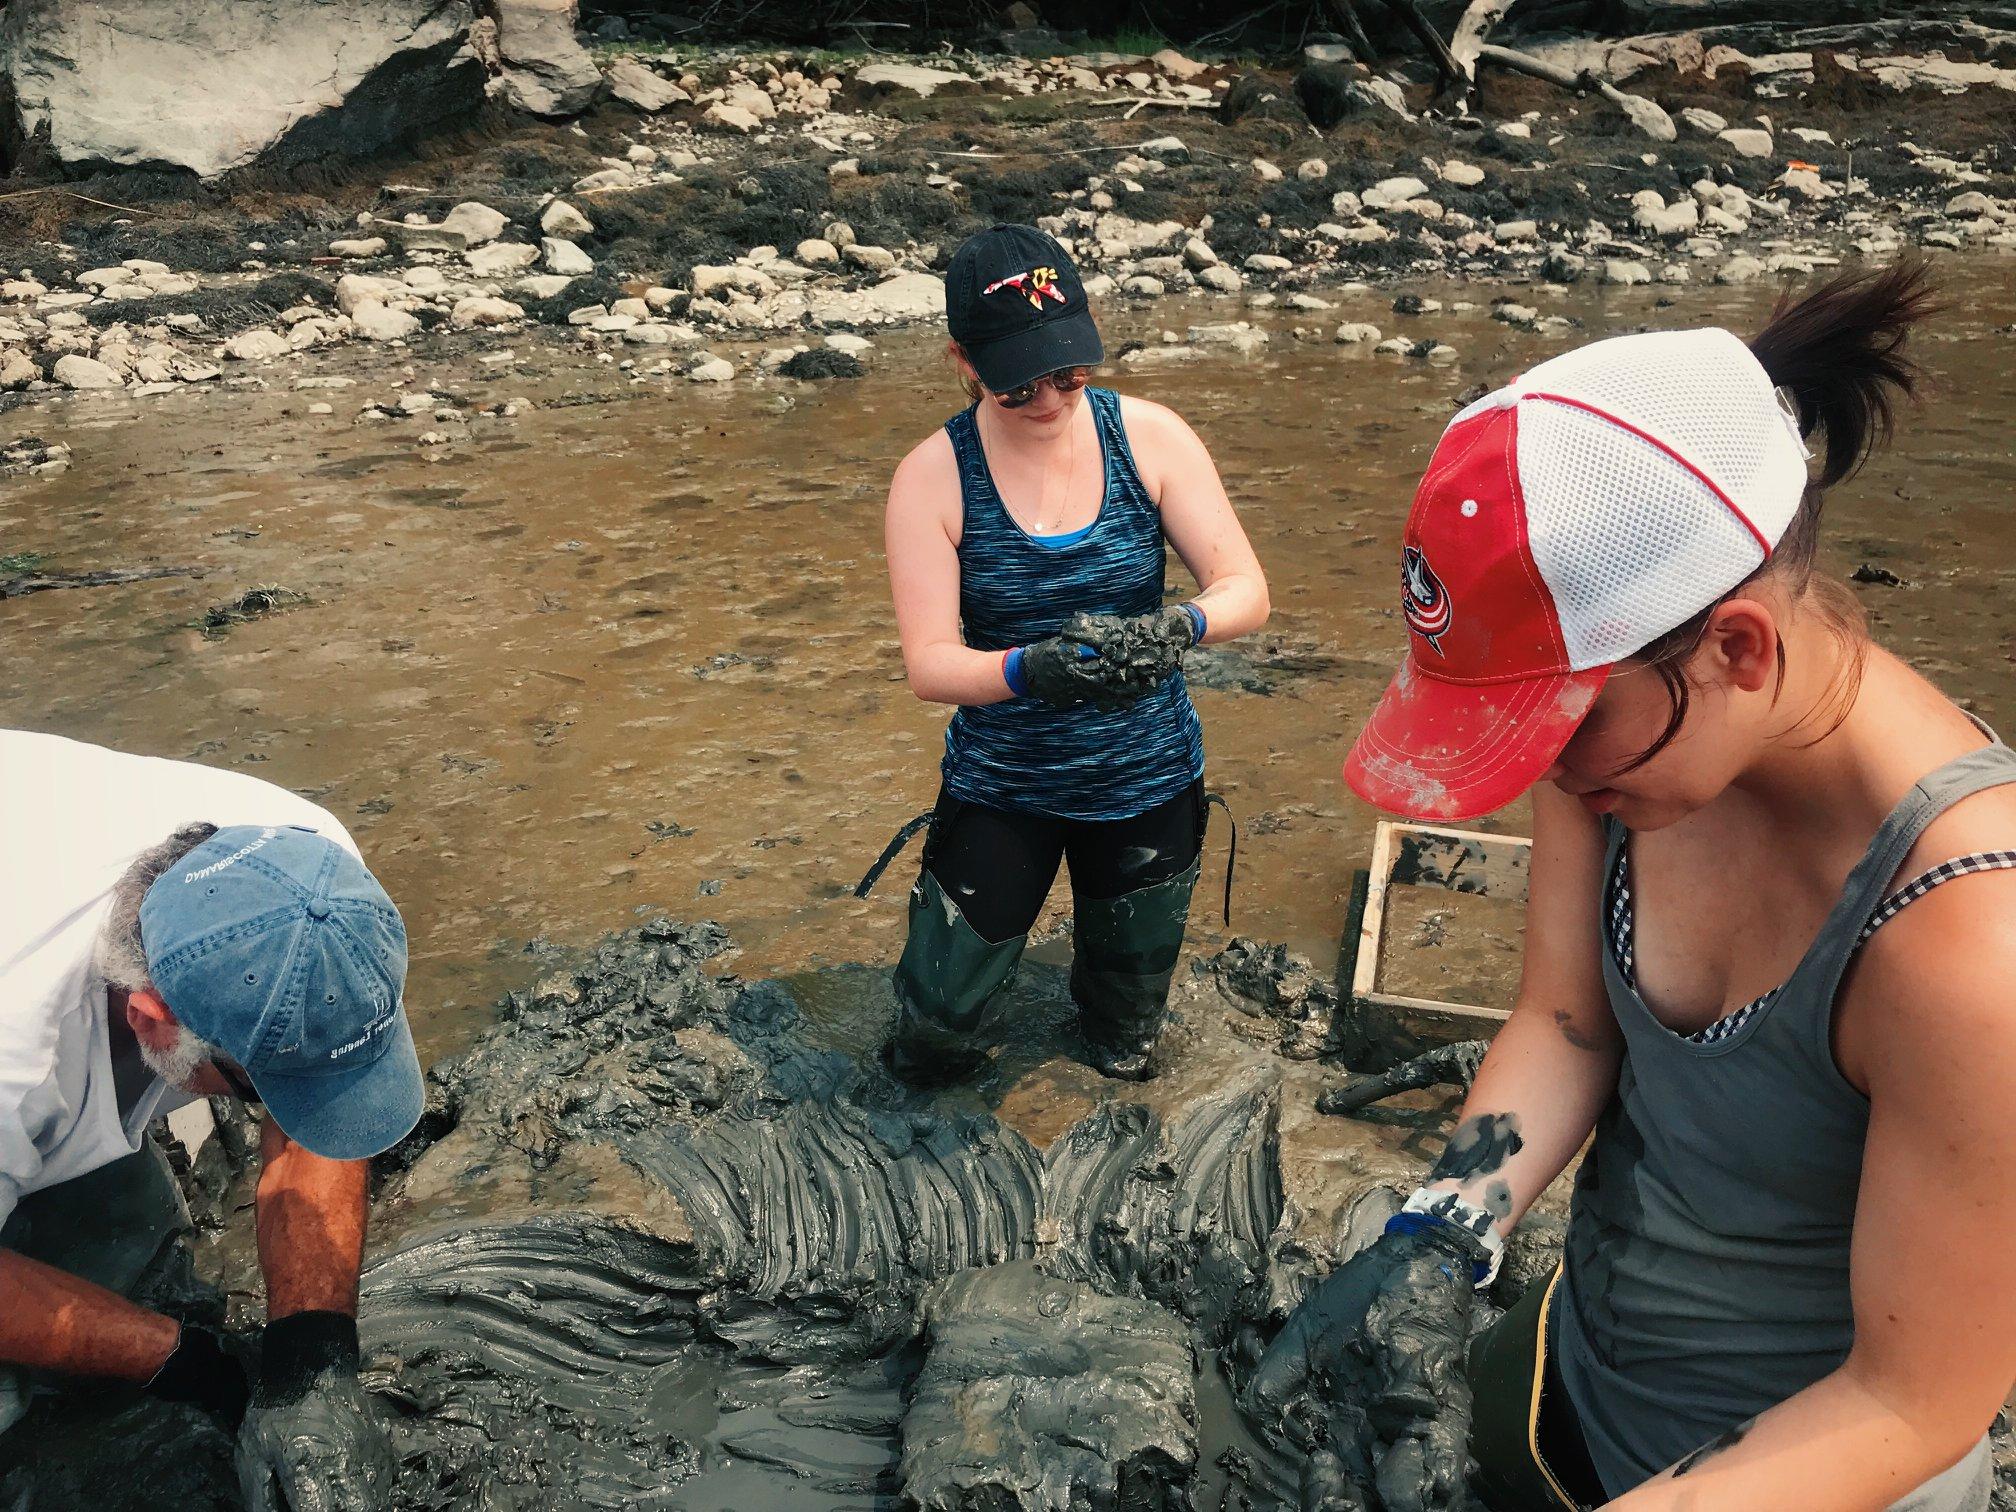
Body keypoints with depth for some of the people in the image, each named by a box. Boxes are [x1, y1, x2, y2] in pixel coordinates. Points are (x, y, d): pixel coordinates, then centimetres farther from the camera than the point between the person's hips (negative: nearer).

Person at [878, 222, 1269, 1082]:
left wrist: (1179, 627, -37)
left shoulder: (1150, 438, -12)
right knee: (931, 1045, 6)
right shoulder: (933, 477, -15)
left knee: (1126, 1057, 18)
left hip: (1144, 781, 1)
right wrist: (1030, 669, -42)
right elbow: (930, 664, -21)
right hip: (1000, 785, -1)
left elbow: (1246, 591, -14)